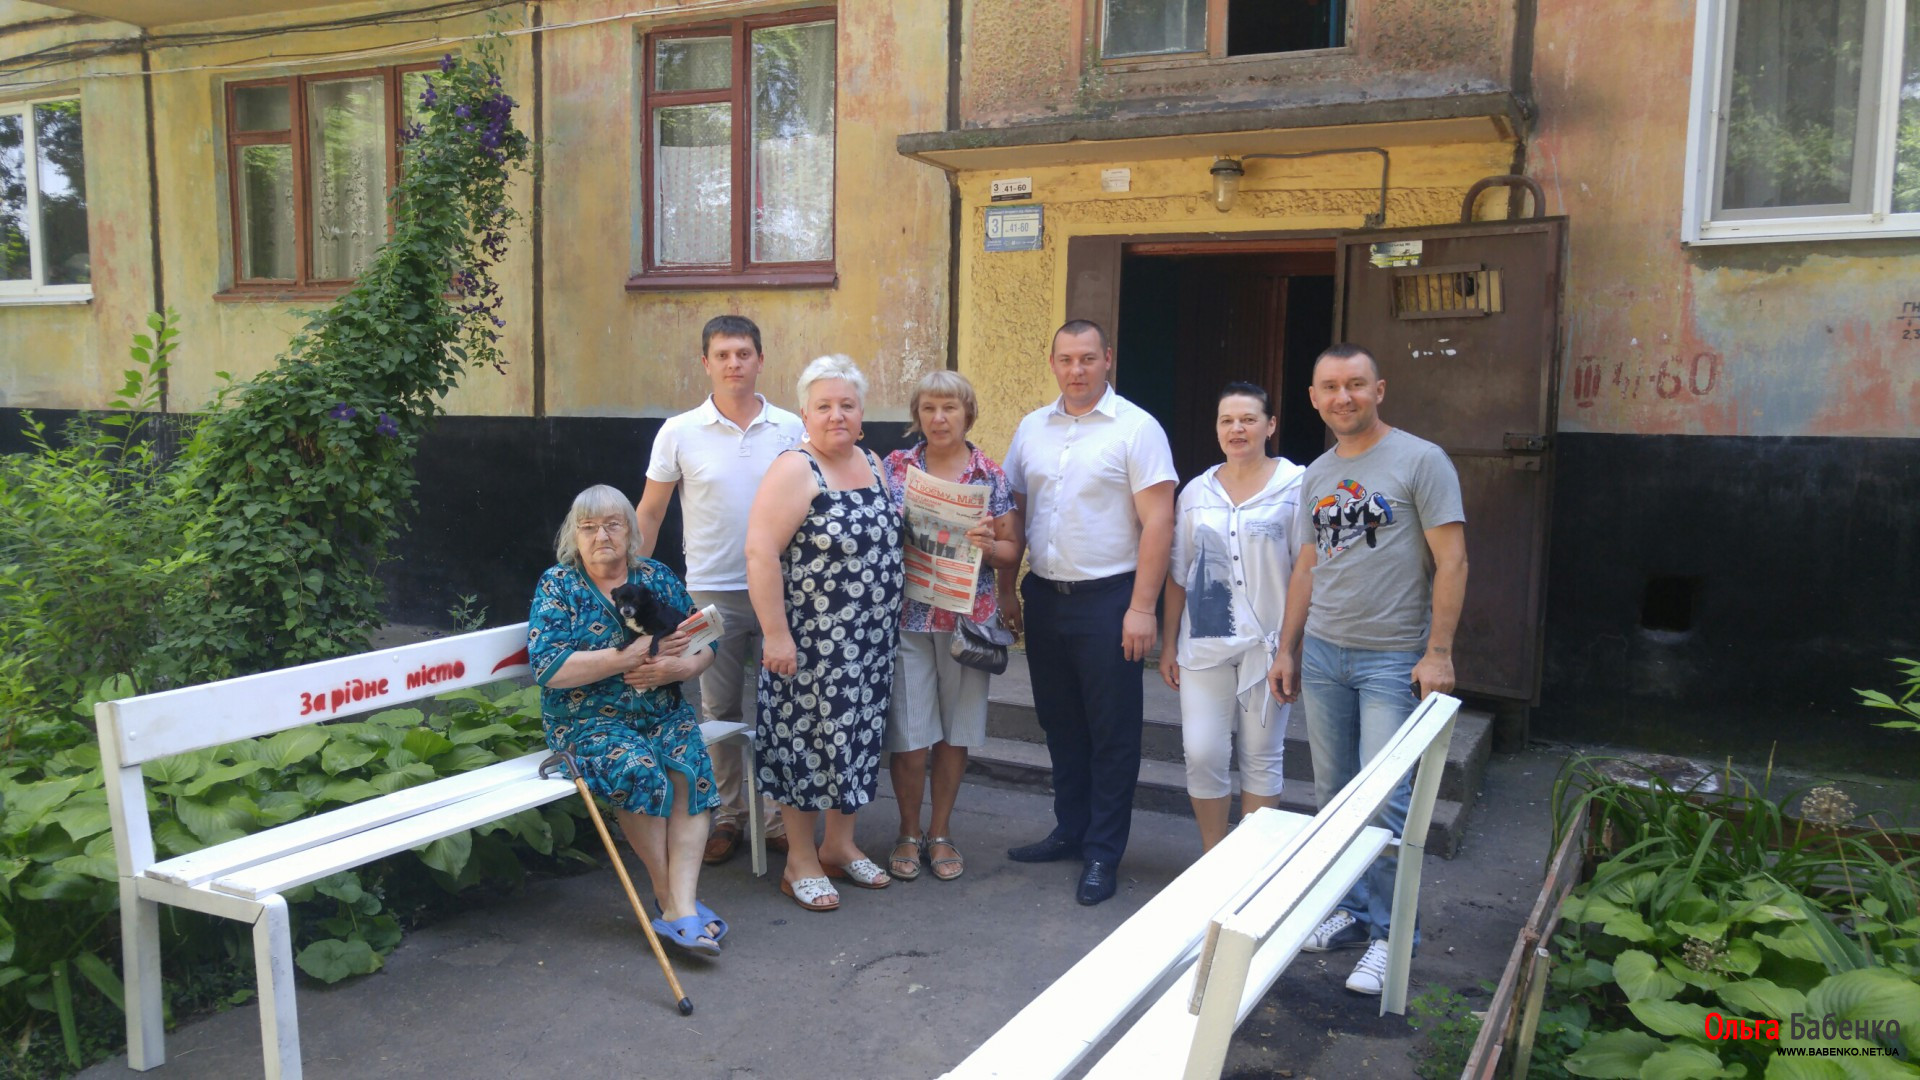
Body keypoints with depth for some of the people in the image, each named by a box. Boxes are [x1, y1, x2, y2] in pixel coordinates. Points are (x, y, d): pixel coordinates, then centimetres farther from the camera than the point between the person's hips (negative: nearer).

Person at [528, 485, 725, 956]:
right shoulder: (558, 585, -1)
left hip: (661, 712, 3)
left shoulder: (657, 578, 9)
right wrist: (630, 657, -19)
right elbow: (548, 668, -14)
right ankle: (668, 896, -15)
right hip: (586, 719, -3)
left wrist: (678, 667, -14)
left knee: (690, 769, -27)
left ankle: (681, 907, -32)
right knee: (637, 768, -32)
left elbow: (705, 643, 10)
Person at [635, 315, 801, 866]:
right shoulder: (680, 432, -1)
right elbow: (649, 513, 6)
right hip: (712, 593, 0)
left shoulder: (791, 429, 1)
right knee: (720, 712, 9)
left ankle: (778, 815, 17)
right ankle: (727, 815, 24)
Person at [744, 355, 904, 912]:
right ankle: (800, 861, 18)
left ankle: (839, 845, 31)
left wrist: (888, 622, 16)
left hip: (870, 640, 7)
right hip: (811, 640, -7)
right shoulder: (795, 471, -14)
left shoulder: (873, 464, 10)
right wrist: (775, 634, -22)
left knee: (854, 737, 15)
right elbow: (760, 553, -20)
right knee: (807, 739, 3)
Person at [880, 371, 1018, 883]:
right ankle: (909, 832, 21)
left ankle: (940, 833, 26)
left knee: (955, 732, 9)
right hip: (906, 616, -1)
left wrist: (988, 545, -15)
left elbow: (1011, 553, 5)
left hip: (967, 618, 1)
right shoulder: (895, 467, 4)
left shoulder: (993, 476, 5)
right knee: (908, 733, -1)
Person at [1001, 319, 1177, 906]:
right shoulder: (1032, 428, 9)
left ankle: (1103, 853, 13)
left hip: (1107, 599, -5)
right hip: (1045, 596, 6)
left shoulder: (1136, 428, -7)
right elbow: (1015, 512, 13)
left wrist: (1141, 607, -16)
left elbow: (1157, 522, -12)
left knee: (1112, 733, 2)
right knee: (1061, 725, 16)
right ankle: (1070, 831, 31)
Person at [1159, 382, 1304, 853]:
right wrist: (1167, 645, 11)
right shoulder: (1197, 492, 8)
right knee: (1201, 755, 0)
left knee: (1260, 757, 7)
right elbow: (1178, 575, 12)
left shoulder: (1296, 485, -2)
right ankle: (1213, 859, 19)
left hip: (1267, 642, -2)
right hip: (1204, 642, 3)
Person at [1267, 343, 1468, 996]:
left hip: (1393, 658, -6)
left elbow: (1451, 561, -9)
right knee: (1334, 793, 10)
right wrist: (1287, 649, 14)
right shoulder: (1316, 475, 13)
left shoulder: (1420, 460, -5)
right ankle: (1353, 909, 25)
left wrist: (1438, 653, -14)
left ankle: (1391, 933, 7)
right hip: (1322, 653, 6)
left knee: (1383, 797, -7)